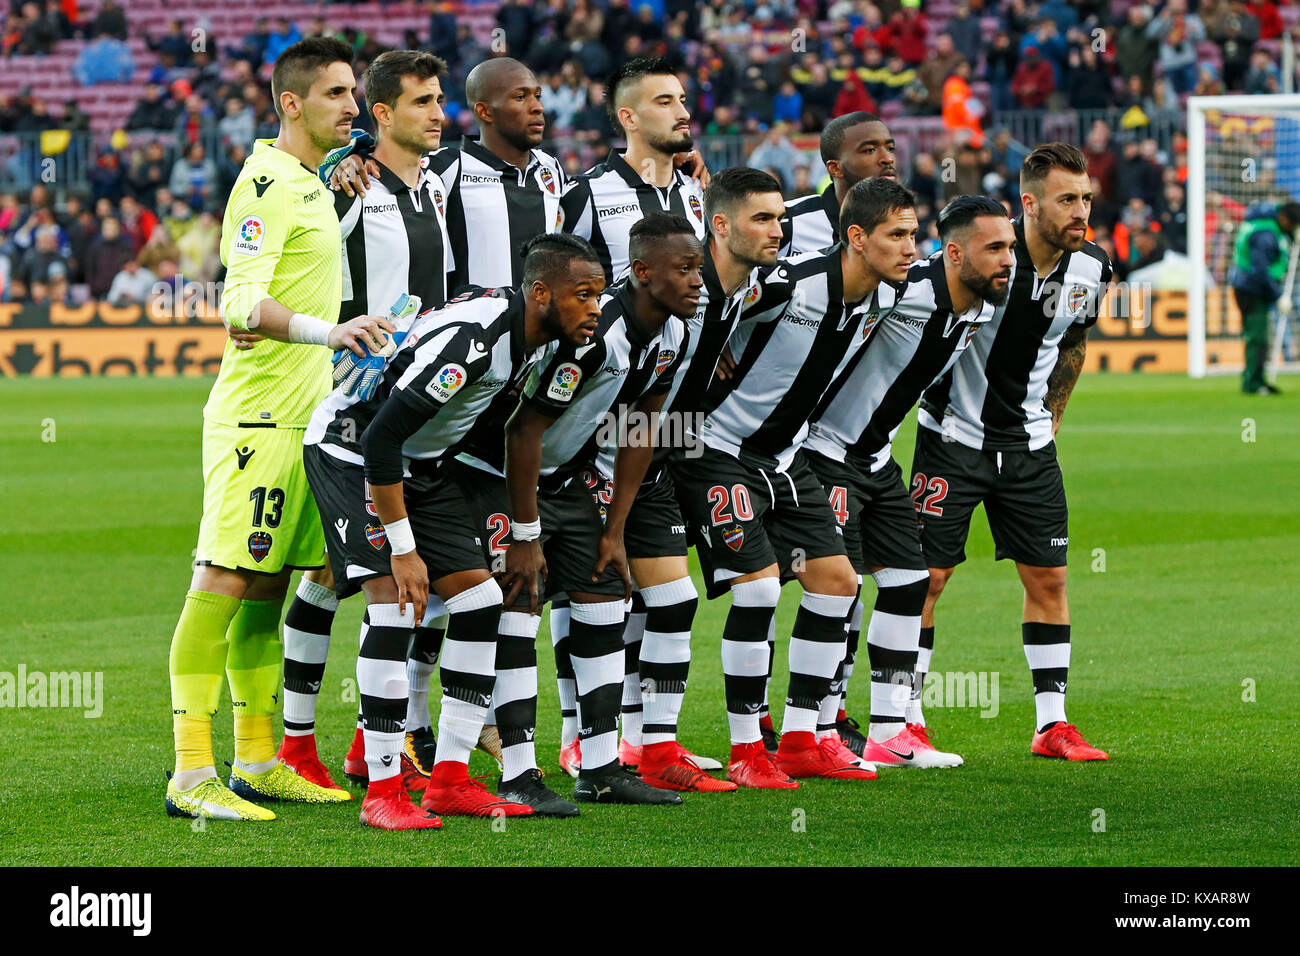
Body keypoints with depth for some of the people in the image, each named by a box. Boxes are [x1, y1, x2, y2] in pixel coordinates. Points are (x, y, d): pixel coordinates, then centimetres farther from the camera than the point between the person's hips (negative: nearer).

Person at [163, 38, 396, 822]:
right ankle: (192, 773, -12)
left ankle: (258, 763, 15)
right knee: (225, 581, -10)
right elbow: (242, 302, -23)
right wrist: (328, 330, -35)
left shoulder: (311, 186, 19)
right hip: (257, 417, -10)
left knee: (269, 586, 11)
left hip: (301, 417, 10)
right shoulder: (265, 184, -12)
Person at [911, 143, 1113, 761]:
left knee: (1048, 577, 3)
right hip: (954, 435, -5)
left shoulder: (1089, 268, -3)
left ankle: (1052, 724, 9)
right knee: (926, 575, -4)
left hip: (1029, 444, 5)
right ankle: (905, 719, 5)